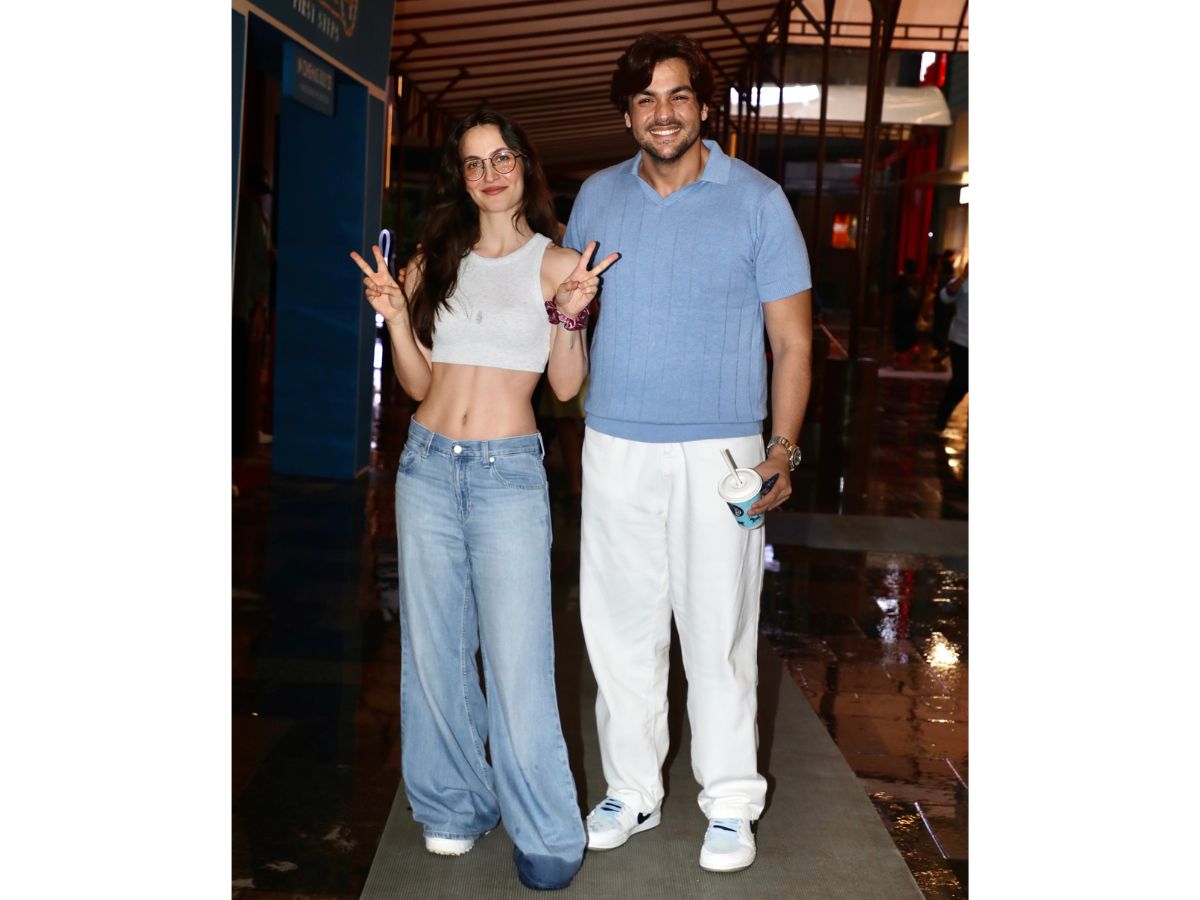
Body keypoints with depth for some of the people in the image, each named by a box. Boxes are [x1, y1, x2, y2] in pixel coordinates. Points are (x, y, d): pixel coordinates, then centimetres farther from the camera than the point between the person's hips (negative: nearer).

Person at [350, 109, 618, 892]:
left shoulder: (555, 264, 1)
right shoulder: (435, 263, 10)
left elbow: (567, 385, -1)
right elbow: (418, 383, 11)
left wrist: (569, 316, -16)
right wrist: (396, 316, -3)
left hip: (509, 473, -4)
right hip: (428, 467, 4)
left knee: (517, 659, -6)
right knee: (434, 650, 9)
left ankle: (546, 834, 8)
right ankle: (455, 804, 26)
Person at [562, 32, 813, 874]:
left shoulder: (756, 199, -1)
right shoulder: (598, 196, 10)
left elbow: (793, 340, -2)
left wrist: (784, 448, -11)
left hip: (720, 453, -3)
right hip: (616, 447, 4)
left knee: (720, 634, 0)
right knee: (621, 625, 8)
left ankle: (730, 803, 15)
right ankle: (631, 790, 22)